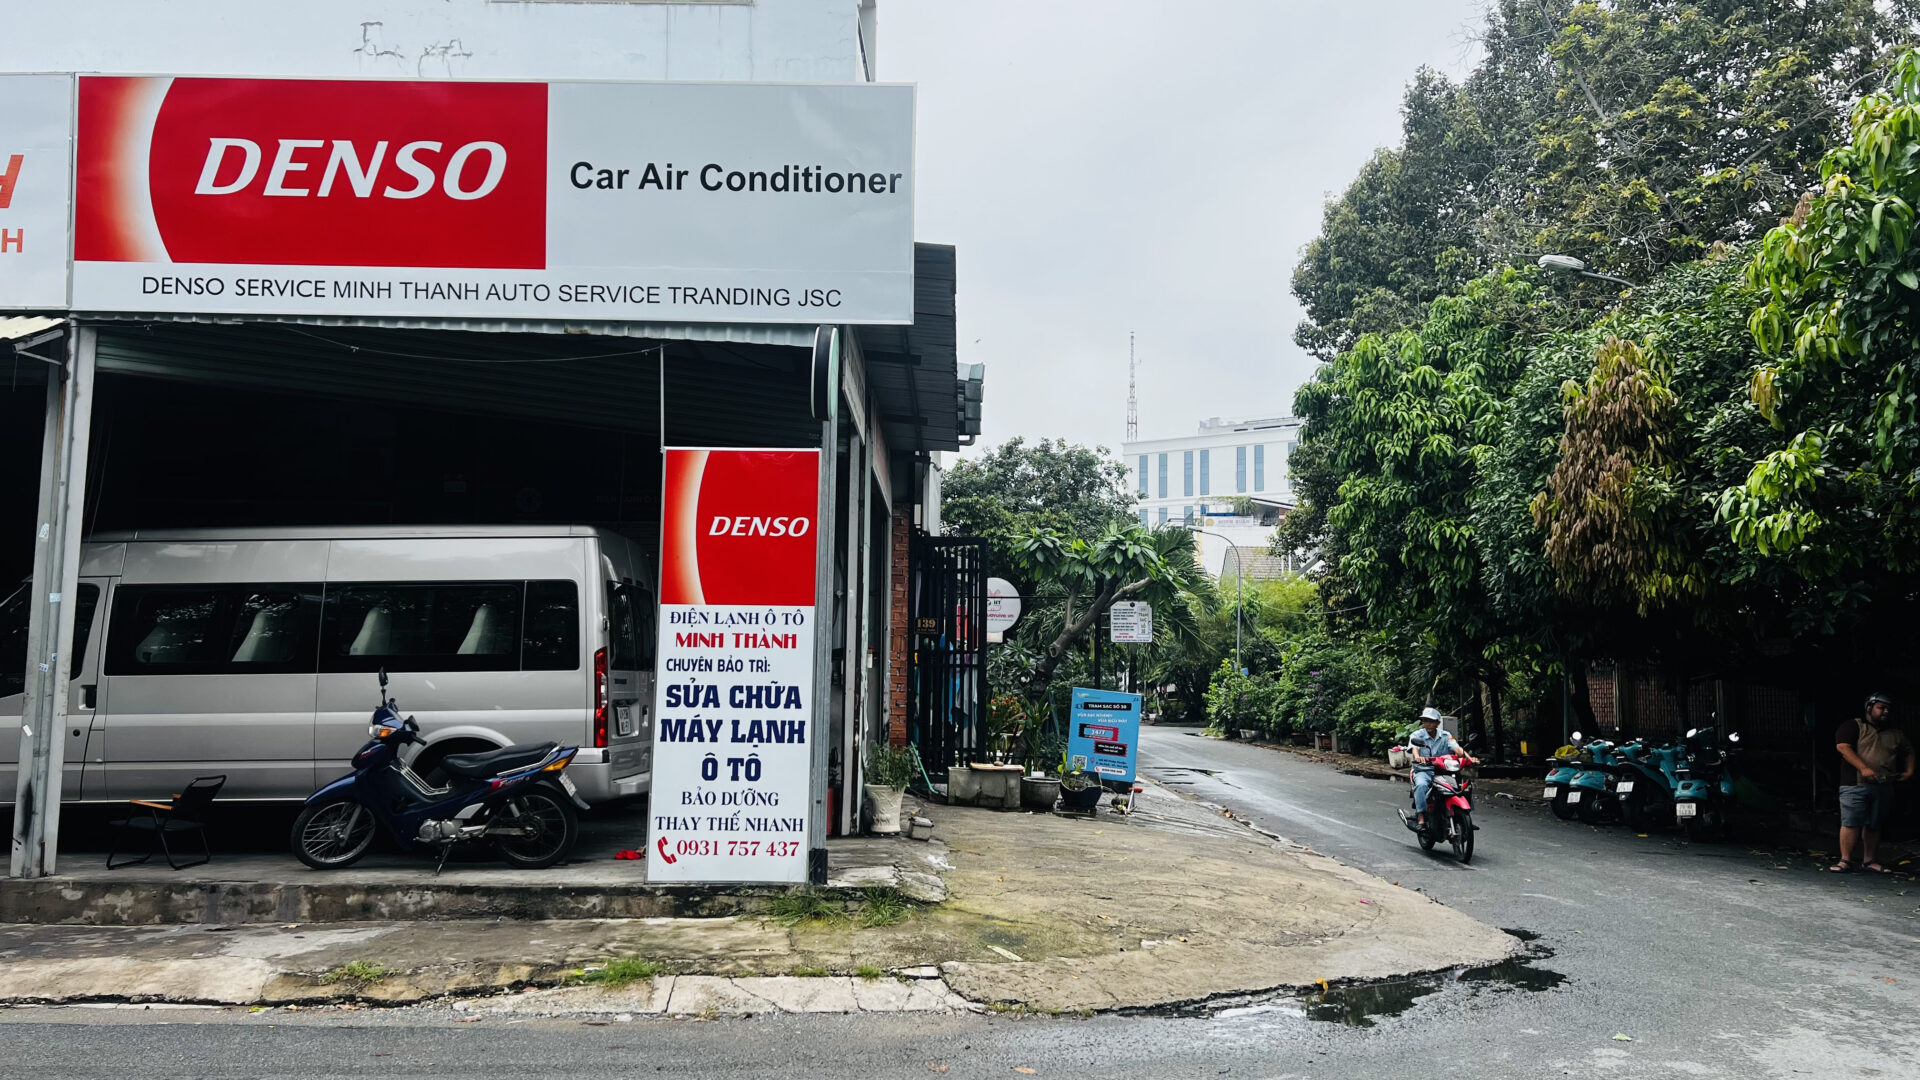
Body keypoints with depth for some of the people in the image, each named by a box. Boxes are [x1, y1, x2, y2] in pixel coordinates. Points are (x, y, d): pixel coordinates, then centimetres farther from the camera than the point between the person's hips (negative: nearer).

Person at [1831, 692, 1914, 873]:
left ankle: (1869, 860, 18)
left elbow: (1908, 752, 30)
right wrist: (1863, 768, -20)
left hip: (1884, 788, 5)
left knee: (1874, 825, 9)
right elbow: (1843, 747, -12)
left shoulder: (1897, 734, 19)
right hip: (1855, 785, -5)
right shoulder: (1853, 726, 0)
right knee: (1851, 823, -9)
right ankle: (1845, 860, -6)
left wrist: (1909, 770, 11)